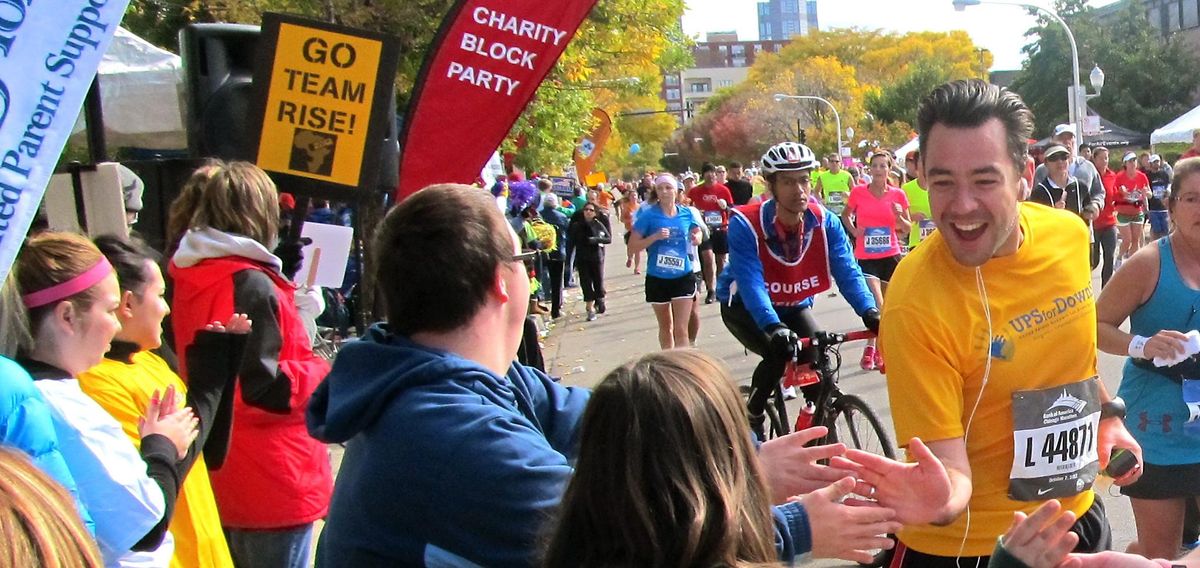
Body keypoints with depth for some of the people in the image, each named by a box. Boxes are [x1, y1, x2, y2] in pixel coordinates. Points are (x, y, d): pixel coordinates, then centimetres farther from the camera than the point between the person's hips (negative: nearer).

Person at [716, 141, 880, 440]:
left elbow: (847, 270, -26)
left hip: (794, 305, 4)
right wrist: (774, 328, -56)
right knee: (777, 354, -29)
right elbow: (750, 283, -40)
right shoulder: (745, 224, -30)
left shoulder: (824, 221, -19)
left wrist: (869, 312, -45)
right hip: (744, 306, -4)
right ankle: (751, 421, -3)